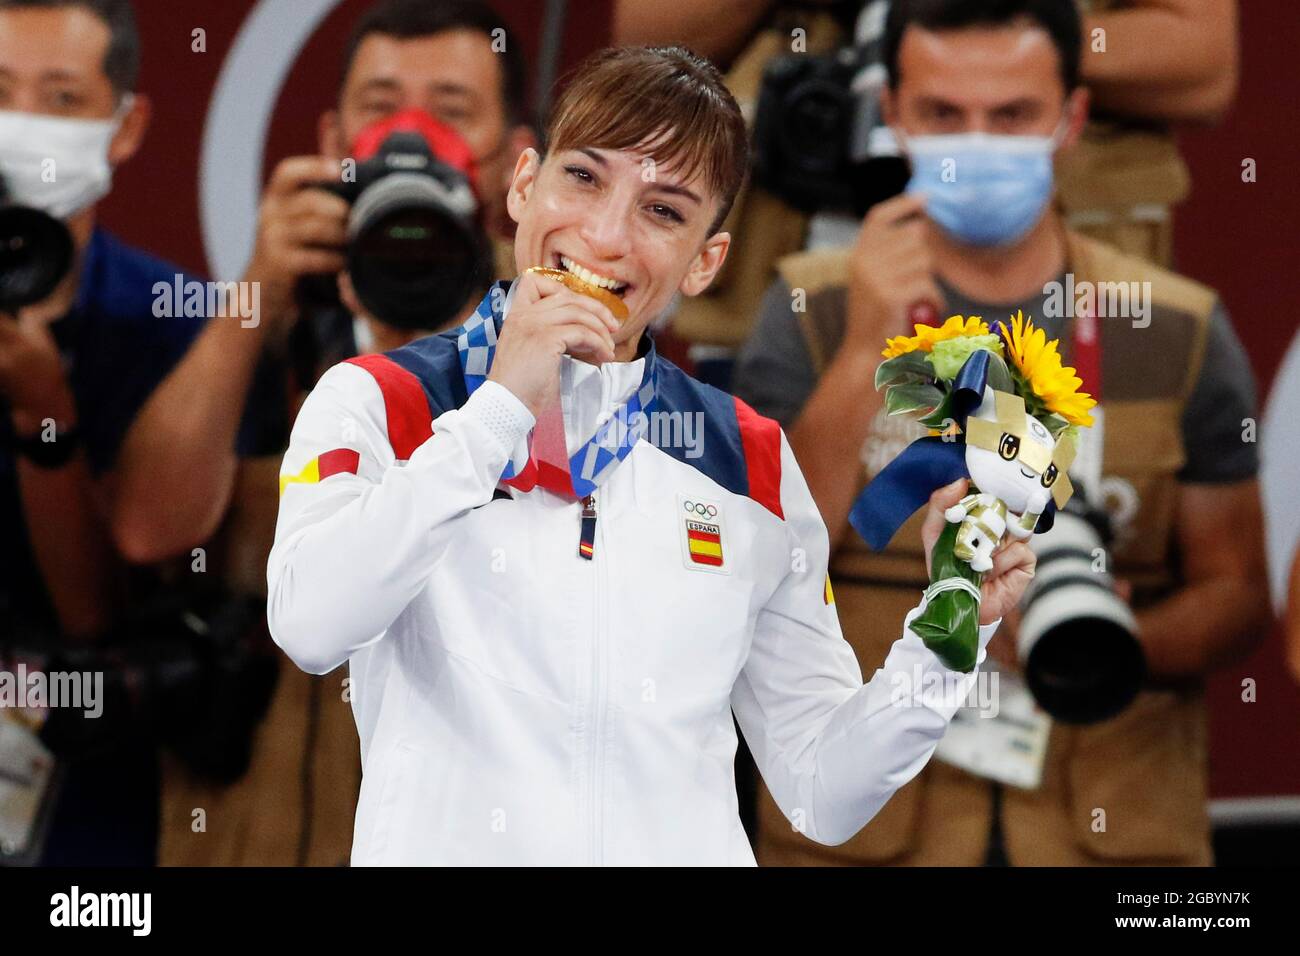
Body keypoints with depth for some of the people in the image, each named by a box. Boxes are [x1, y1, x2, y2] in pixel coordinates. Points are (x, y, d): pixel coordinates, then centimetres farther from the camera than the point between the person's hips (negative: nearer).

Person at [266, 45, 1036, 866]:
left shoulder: (754, 465, 11)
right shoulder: (378, 404, 4)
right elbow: (309, 625, -15)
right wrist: (500, 409, -12)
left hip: (690, 846, 2)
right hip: (451, 845, -1)